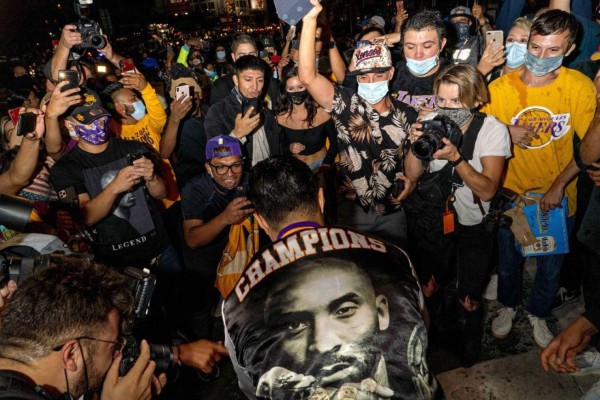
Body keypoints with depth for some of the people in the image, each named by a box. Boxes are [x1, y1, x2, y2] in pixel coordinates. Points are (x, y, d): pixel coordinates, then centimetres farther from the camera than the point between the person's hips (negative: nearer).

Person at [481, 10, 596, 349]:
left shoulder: (581, 87, -13)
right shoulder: (500, 88, -14)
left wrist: (559, 185, -16)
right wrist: (506, 135, -25)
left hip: (558, 196, 0)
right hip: (512, 194, 0)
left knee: (551, 267, 19)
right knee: (509, 260, 20)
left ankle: (538, 313, 47)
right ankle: (509, 305, 49)